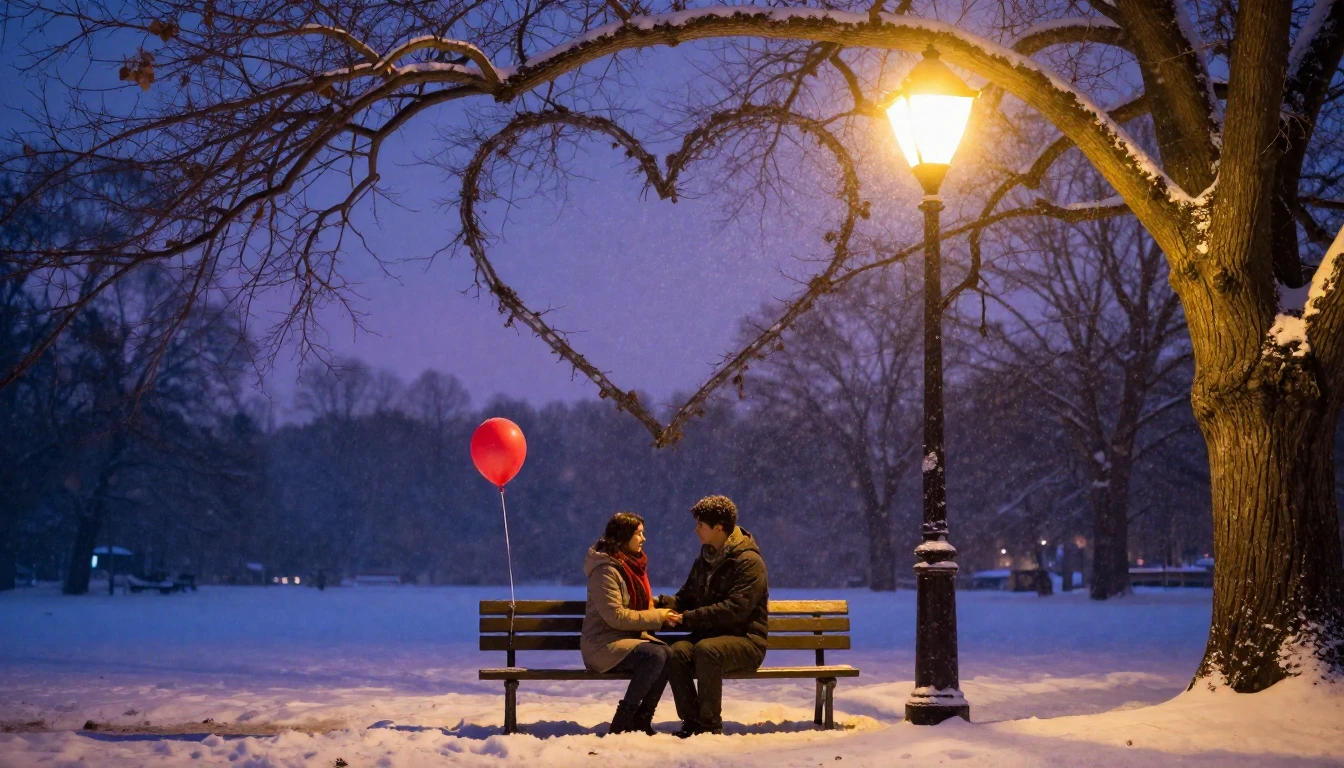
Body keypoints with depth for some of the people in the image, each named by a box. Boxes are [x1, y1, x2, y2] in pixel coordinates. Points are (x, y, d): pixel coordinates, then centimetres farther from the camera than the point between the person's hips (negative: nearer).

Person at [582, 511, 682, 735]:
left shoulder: (634, 563, 15)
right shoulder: (606, 570, -13)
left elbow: (642, 607, 24)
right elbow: (616, 616, -20)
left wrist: (662, 614, 1)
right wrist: (657, 617, -17)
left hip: (630, 636, 8)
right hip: (603, 643, -8)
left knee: (668, 653, -22)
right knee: (655, 655, -31)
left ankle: (642, 719, -15)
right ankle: (622, 723, -23)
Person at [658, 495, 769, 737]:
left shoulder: (748, 561, -10)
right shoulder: (705, 559, 16)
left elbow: (735, 609, -21)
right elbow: (686, 598, 21)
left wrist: (689, 618, -22)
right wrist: (662, 602, -1)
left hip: (745, 640, -6)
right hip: (709, 635, 6)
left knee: (706, 649, -37)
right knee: (677, 651, -27)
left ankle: (711, 724, -27)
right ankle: (691, 721, -21)